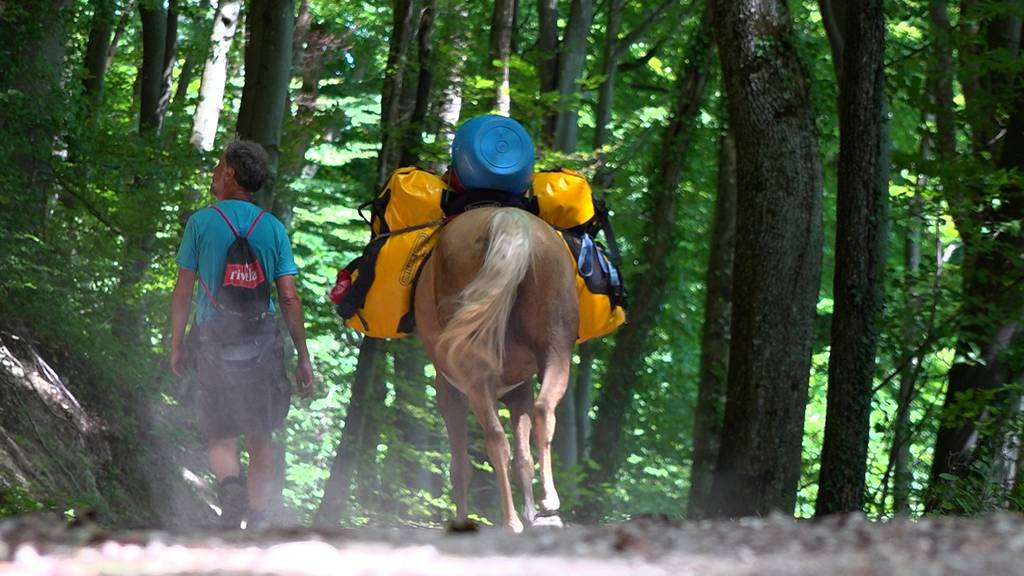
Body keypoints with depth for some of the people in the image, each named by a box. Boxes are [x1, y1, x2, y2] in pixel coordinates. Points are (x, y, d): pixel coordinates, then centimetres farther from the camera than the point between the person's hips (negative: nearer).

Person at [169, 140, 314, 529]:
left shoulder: (201, 223, -4)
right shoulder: (273, 228, 1)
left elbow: (183, 292, -2)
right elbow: (290, 299, -2)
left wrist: (176, 346, 9)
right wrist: (304, 358, 4)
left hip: (214, 343, -2)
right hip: (263, 343, 2)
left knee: (220, 438, 7)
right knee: (260, 438, 13)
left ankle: (230, 483, -24)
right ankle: (258, 524, 13)